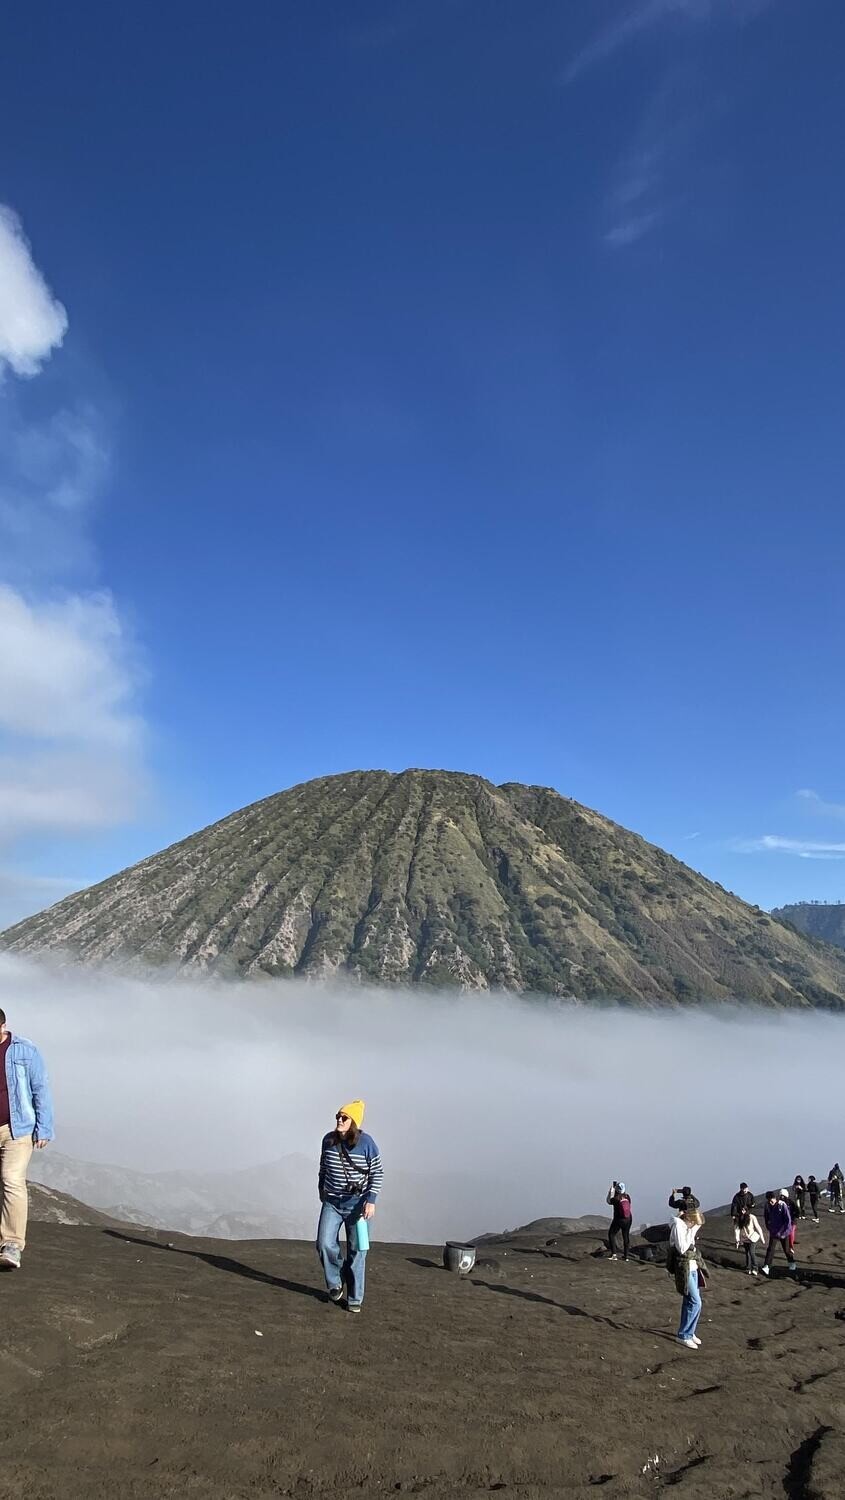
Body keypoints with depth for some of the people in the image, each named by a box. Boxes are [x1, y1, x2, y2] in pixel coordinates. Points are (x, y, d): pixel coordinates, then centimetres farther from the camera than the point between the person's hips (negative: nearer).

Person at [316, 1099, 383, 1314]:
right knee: (325, 1244, -9)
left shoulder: (366, 1143, -14)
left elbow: (377, 1173, -8)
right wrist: (321, 1189, 22)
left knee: (356, 1252, 3)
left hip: (357, 1205, -3)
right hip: (332, 1203, 3)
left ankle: (354, 1299, 17)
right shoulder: (328, 1140, -3)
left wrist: (371, 1201, -14)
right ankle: (335, 1282, 18)